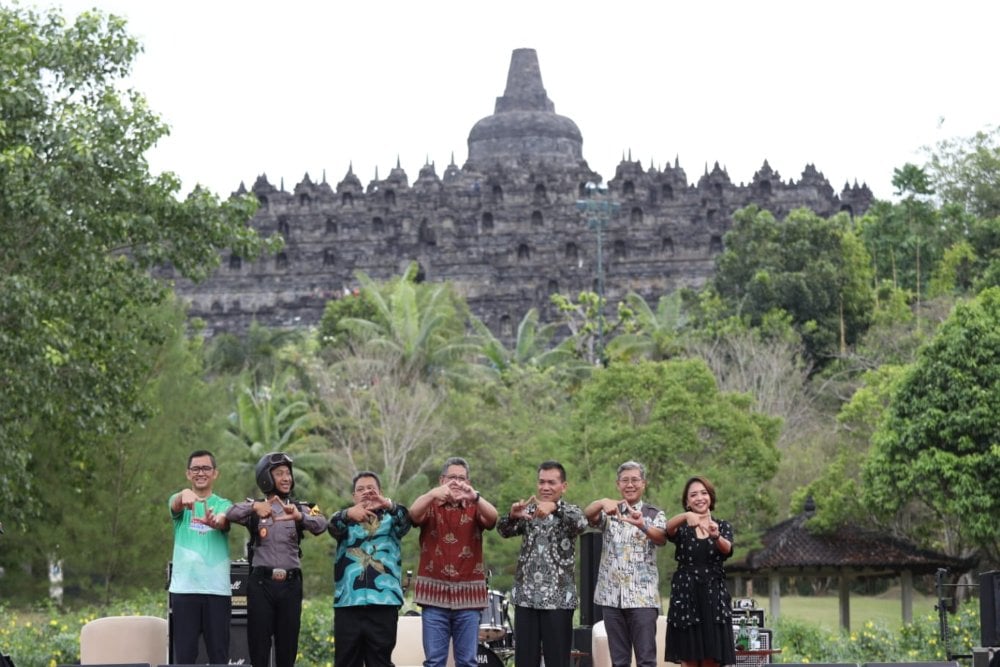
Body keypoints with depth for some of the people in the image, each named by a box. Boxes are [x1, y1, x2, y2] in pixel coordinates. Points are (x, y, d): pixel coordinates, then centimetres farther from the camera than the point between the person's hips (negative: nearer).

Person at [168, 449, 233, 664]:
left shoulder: (223, 505, 8)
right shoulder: (179, 501, 9)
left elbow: (224, 521, -15)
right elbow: (176, 505, -17)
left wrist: (214, 521, -41)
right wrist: (185, 494, -42)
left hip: (217, 589, 0)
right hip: (184, 588, 0)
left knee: (219, 654, 3)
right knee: (184, 653, 0)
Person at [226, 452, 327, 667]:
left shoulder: (300, 509, 9)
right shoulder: (254, 508, 6)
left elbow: (320, 525, -11)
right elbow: (231, 514, -14)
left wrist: (299, 516, -32)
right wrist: (255, 507, -33)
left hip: (290, 584, 2)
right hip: (261, 582, -2)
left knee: (287, 649, 6)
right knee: (258, 646, -1)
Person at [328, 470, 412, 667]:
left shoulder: (390, 520, 13)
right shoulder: (346, 520, 16)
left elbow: (405, 520, -10)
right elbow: (332, 526, -7)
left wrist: (388, 505, -33)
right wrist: (349, 514, -31)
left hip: (383, 603, -1)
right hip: (348, 603, 1)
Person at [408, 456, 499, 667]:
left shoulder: (475, 509, 9)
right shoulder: (430, 507, 7)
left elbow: (492, 517, -13)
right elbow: (414, 513, -15)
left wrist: (474, 496, -35)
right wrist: (433, 494, -37)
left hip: (468, 595, 1)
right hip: (435, 593, -1)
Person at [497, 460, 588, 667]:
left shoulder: (570, 512, 2)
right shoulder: (528, 511, 11)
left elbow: (581, 524, -21)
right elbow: (504, 531, -5)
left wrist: (555, 508, -38)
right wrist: (512, 516, -28)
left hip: (558, 598, -3)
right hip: (526, 597, 3)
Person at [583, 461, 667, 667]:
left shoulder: (654, 514, 4)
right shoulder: (609, 512, 11)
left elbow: (661, 538, -17)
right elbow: (588, 514, -11)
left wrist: (642, 525, -40)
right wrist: (603, 502, -35)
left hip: (642, 596, -3)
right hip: (611, 595, 3)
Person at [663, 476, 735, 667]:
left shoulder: (723, 526, 8)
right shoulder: (682, 528, 6)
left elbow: (727, 549, -14)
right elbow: (668, 528, -19)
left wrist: (716, 536, -38)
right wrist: (687, 516, -40)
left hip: (714, 596, 1)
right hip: (685, 595, -1)